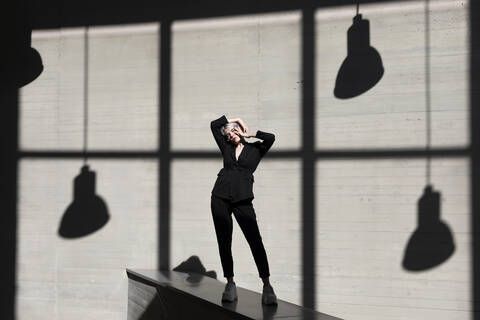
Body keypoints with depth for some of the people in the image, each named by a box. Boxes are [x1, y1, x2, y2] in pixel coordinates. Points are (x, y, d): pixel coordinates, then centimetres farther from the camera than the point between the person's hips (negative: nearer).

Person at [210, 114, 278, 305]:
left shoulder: (255, 149, 12)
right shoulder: (226, 147, 18)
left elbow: (270, 138, -6)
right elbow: (214, 125, 19)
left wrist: (250, 134, 6)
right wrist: (234, 118, 21)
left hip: (243, 200, -3)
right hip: (220, 198, 3)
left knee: (255, 241, -9)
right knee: (224, 241, 2)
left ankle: (267, 285, -6)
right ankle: (230, 283, 9)